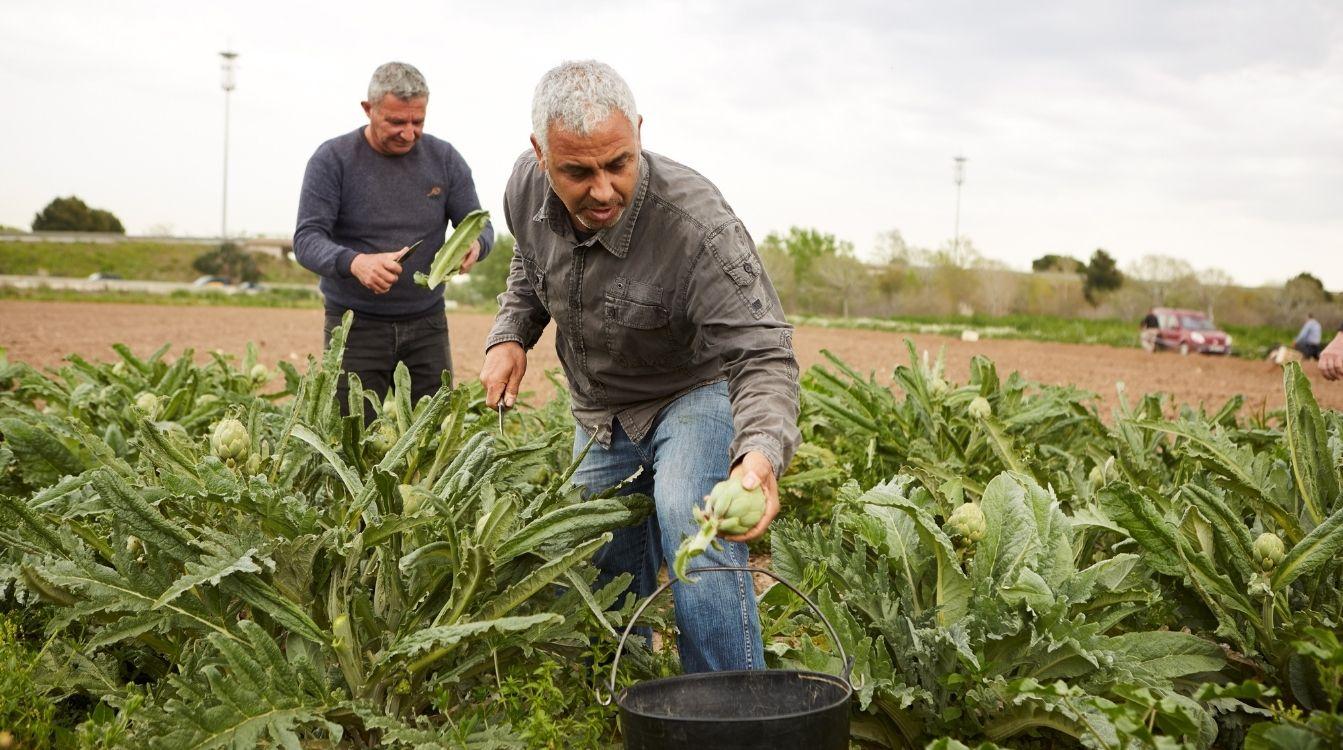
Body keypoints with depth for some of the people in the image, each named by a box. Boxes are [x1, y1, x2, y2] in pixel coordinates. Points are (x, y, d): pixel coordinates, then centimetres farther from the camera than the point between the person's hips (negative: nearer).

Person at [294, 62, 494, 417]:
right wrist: (354, 262, -32)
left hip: (427, 324, 2)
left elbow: (480, 226, 8)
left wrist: (474, 246, -19)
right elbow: (307, 240, -10)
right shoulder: (333, 159, -5)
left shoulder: (444, 159, 4)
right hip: (355, 325, -2)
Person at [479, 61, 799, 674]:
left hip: (696, 392, -6)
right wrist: (509, 336, -6)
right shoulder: (527, 190, -14)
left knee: (694, 531, -32)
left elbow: (761, 354, -36)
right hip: (601, 417, 6)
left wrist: (762, 452, -55)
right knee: (601, 586, 13)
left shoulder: (699, 226, -34)